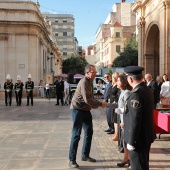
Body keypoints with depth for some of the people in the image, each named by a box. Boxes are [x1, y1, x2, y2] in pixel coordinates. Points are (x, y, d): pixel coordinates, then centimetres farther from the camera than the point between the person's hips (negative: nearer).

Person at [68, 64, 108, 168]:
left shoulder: (90, 81, 11)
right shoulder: (84, 82, -20)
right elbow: (87, 99, -27)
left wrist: (94, 105, 1)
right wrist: (100, 104, -20)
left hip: (85, 109, 10)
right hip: (78, 109, -10)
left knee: (89, 132, 13)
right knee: (76, 134, -9)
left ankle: (85, 155, 26)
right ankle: (72, 160, -2)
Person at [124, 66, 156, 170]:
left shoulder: (136, 94, -24)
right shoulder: (148, 90, 4)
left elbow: (135, 120, -24)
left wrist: (131, 142, -18)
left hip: (139, 138, -9)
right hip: (147, 135, 9)